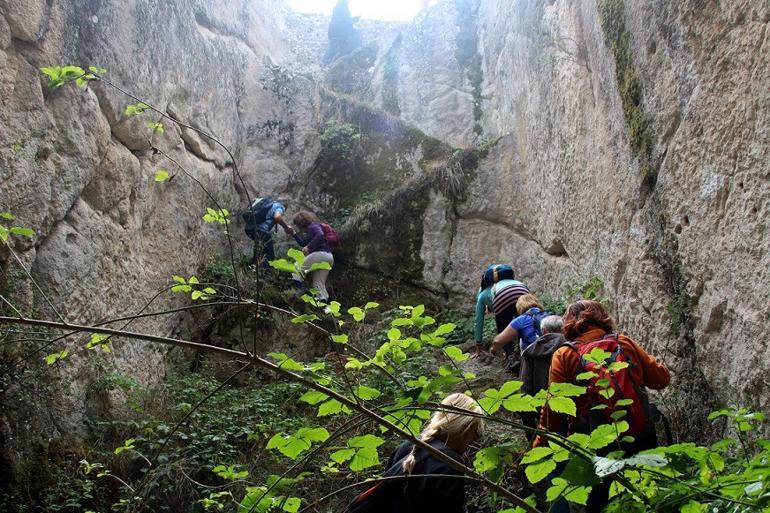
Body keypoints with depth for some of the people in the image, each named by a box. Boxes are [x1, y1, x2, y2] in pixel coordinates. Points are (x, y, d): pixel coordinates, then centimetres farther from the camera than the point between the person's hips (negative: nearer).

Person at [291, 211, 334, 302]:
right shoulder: (310, 231, 28)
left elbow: (320, 235, -21)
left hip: (321, 254, -10)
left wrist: (309, 247, -21)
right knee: (318, 284, 10)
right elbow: (303, 243, 36)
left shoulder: (313, 226, -1)